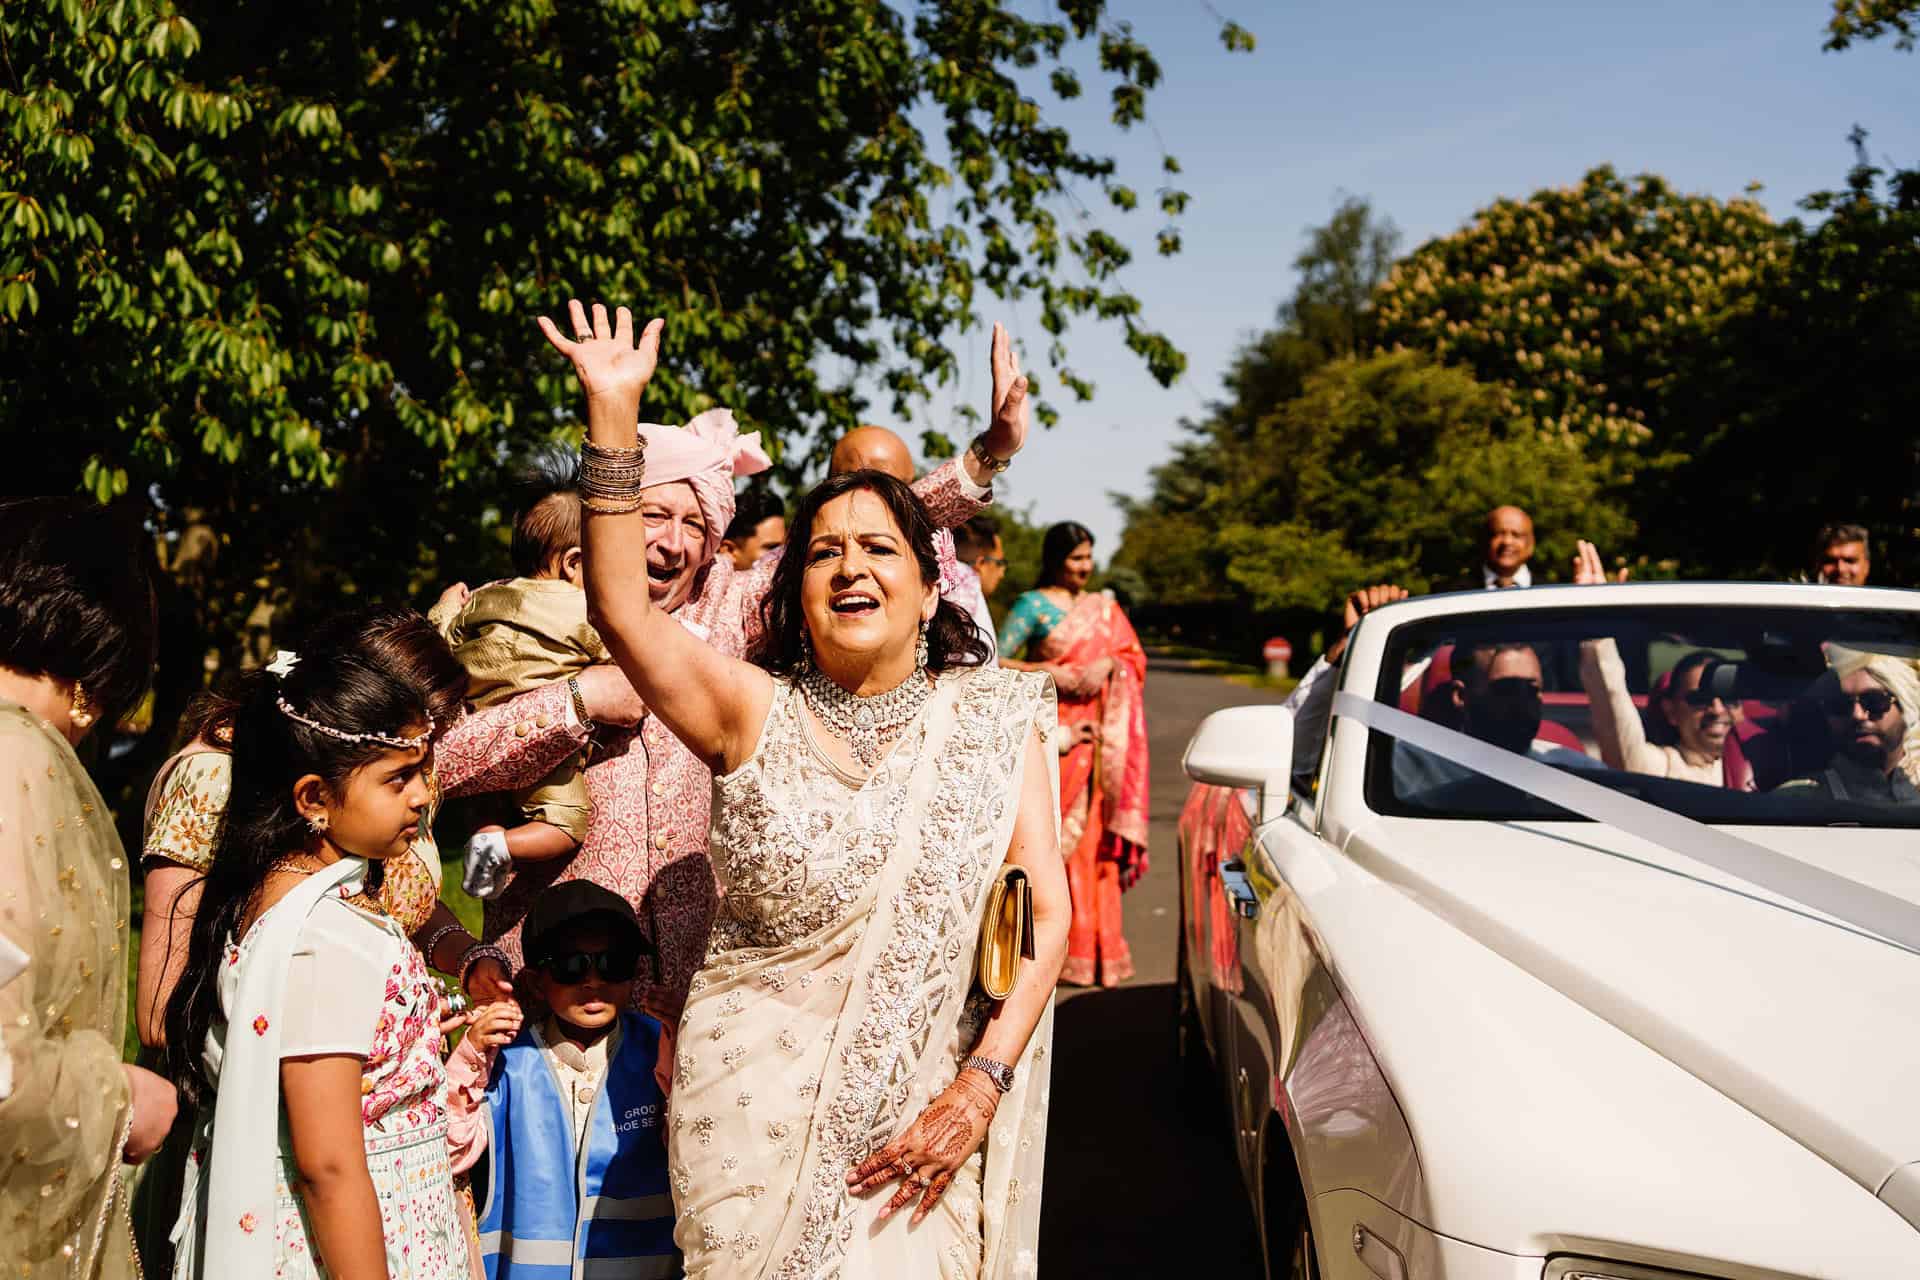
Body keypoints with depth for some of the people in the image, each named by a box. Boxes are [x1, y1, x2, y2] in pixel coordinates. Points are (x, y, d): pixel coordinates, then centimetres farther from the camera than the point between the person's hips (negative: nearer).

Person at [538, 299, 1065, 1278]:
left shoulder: (992, 716, 1)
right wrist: (613, 412, -21)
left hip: (924, 1118, 1)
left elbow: (1046, 912, -3)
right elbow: (620, 610, -15)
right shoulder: (758, 712, -1)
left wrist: (981, 1088, -12)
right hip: (759, 1113, 0)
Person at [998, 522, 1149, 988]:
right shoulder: (1032, 605, 0)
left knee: (1097, 835, 4)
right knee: (1054, 837, -6)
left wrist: (1107, 665, -7)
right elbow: (997, 662, -7)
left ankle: (1097, 944, 11)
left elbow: (1134, 655, 13)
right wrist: (1051, 673, -14)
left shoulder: (1104, 607, 17)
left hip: (1098, 735, 5)